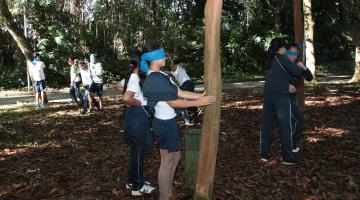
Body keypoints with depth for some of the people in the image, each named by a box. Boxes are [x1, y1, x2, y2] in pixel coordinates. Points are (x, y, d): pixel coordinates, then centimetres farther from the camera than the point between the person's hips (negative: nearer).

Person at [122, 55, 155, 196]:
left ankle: (133, 181, 33)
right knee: (138, 151, 1)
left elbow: (119, 86, 27)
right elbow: (126, 98, -35)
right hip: (137, 117, -10)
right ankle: (137, 187, 14)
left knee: (136, 150, 20)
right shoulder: (136, 79, -21)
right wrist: (139, 103, -18)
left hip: (134, 116, 10)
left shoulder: (131, 77, 8)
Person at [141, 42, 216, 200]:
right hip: (165, 123, -10)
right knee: (167, 162, 5)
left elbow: (179, 92, 7)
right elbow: (173, 102, -20)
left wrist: (200, 96, 1)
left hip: (169, 121, 10)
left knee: (175, 156, 22)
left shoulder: (161, 75, 6)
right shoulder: (154, 81, -24)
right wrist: (198, 103, -14)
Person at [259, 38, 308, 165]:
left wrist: (297, 66, 18)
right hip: (281, 96, -6)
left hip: (268, 95, 7)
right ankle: (287, 157, 6)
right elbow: (297, 72, -7)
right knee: (285, 126, 1)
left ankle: (264, 154, 14)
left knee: (267, 124, 9)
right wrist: (301, 68, 14)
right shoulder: (282, 58, -9)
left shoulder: (269, 60, 12)